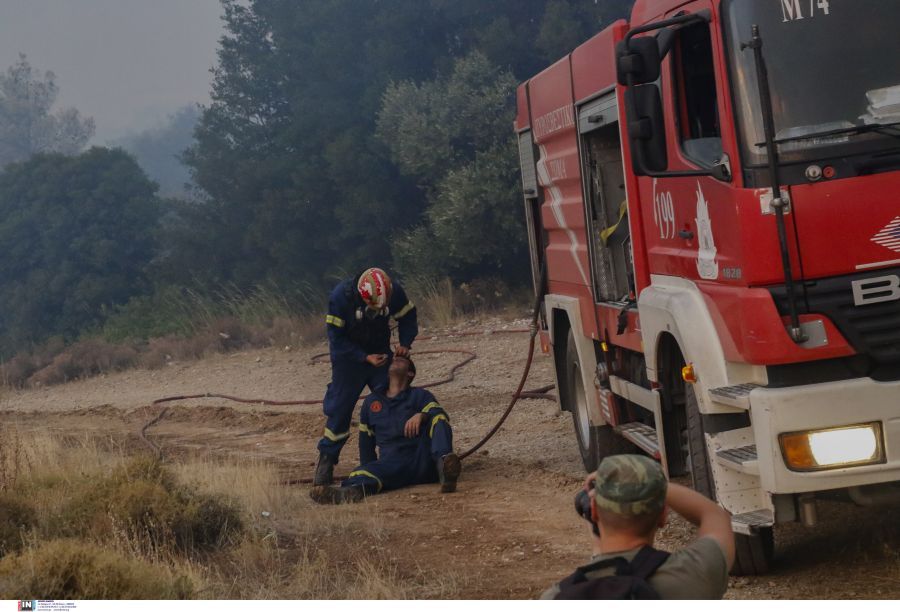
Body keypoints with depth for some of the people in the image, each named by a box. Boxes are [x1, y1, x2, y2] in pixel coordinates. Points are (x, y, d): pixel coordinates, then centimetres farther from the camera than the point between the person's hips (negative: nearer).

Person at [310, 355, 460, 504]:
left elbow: (440, 416, -2)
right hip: (390, 463, 1)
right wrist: (369, 469, 24)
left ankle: (444, 465, -53)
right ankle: (353, 491, -70)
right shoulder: (372, 402, 28)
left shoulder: (420, 395, 18)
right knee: (362, 473, -32)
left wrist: (421, 415, -23)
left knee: (437, 419, -24)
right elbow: (366, 441, 32)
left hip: (423, 462, -1)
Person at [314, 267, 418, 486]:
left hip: (380, 354, 3)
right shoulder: (340, 296, -28)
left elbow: (408, 318, -2)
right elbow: (336, 338, -21)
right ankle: (326, 462, 11)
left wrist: (405, 343, -20)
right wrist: (365, 358, -27)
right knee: (339, 410, -2)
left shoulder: (394, 292, -20)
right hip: (349, 359, -3)